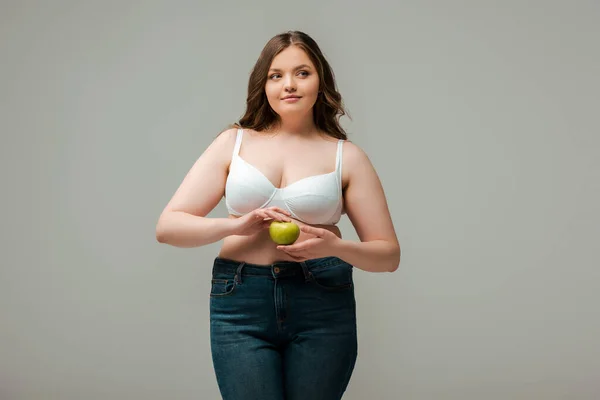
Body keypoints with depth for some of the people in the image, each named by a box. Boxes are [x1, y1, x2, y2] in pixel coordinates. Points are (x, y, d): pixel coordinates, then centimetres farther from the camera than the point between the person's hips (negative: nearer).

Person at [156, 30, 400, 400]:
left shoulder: (346, 156, 6)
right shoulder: (234, 142, 7)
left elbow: (389, 255, 6)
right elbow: (167, 226, 2)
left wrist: (335, 247, -15)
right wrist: (236, 225, -15)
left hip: (323, 305, 0)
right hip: (241, 302, 0)